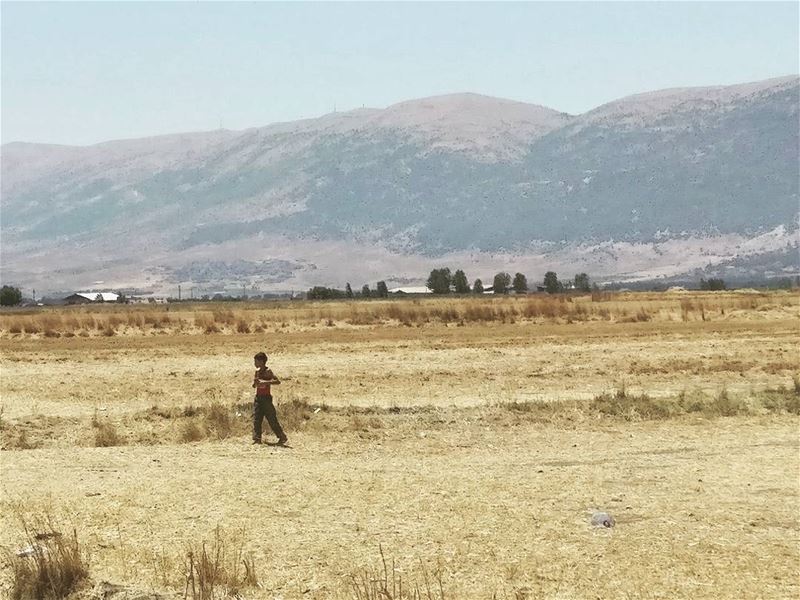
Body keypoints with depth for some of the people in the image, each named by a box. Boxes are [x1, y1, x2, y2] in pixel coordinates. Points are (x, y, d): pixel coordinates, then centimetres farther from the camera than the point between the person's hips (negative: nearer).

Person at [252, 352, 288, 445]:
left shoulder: (267, 372, -11)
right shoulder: (257, 371, 11)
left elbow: (277, 381, -22)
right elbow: (254, 385, 23)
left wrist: (265, 382, -30)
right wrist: (255, 382, -1)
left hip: (266, 398, -7)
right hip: (258, 398, 7)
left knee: (272, 419, -4)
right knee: (256, 419, -2)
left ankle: (283, 438, 5)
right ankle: (257, 438, -2)